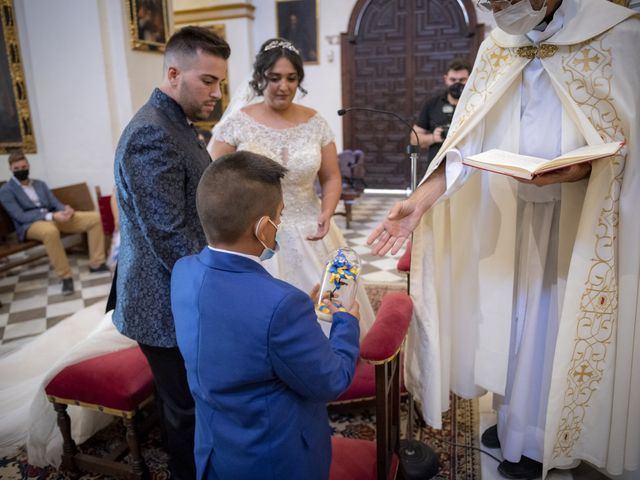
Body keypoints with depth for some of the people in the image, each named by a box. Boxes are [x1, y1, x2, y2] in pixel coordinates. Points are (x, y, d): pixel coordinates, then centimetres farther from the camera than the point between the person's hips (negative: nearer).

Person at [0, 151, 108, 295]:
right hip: (30, 225, -6)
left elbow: (55, 203, 14)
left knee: (94, 217, -10)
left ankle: (96, 264, -9)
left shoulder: (40, 184, 21)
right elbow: (20, 216, -13)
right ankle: (66, 276, -32)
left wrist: (66, 209, -12)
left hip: (54, 217, 6)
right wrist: (51, 216, -25)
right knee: (50, 231, -44)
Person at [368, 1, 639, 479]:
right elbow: (467, 141, -4)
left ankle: (539, 439, 28)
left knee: (561, 324, 7)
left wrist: (581, 168, -30)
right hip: (515, 211, 5)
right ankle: (516, 419, 35)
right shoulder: (496, 47, 2)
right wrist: (420, 201, -17)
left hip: (585, 217, -4)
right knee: (513, 315, 14)